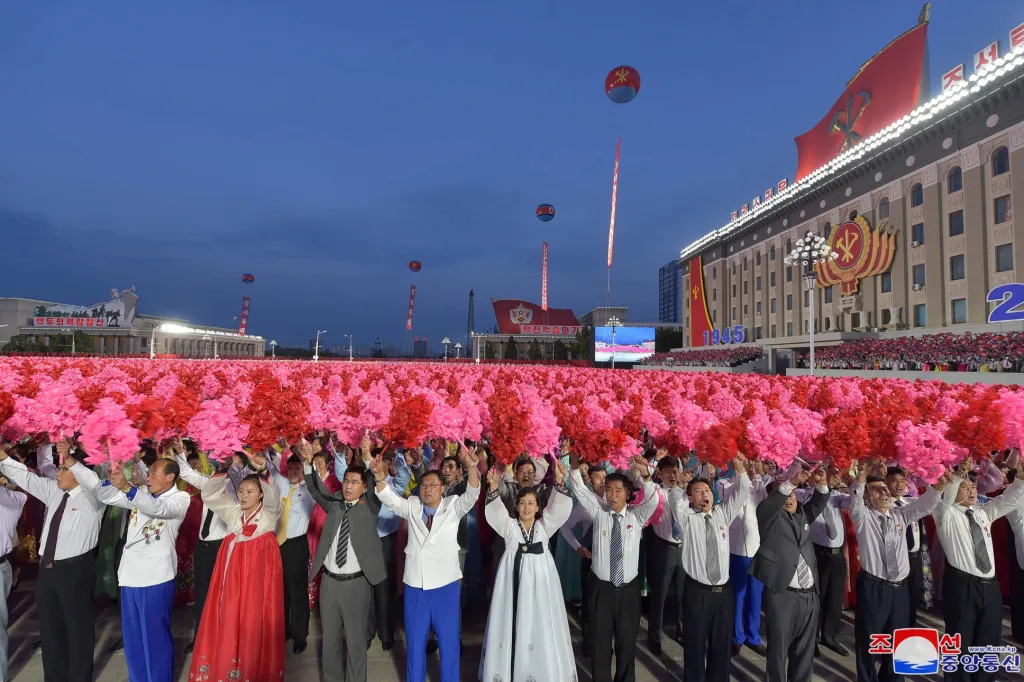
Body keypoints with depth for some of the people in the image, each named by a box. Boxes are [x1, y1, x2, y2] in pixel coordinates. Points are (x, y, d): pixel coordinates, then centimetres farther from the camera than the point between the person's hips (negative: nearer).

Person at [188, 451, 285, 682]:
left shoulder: (269, 513, -2)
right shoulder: (233, 512, 10)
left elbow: (273, 496, -23)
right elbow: (209, 494, 4)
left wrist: (263, 470, -39)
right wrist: (223, 471, -11)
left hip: (259, 574, -4)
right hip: (233, 573, 4)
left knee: (256, 621, 1)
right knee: (230, 620, 6)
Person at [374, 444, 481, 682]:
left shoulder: (453, 507, -3)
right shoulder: (411, 507, 3)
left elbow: (471, 495, -21)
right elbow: (389, 498, -10)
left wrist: (472, 468, -41)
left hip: (445, 585, -2)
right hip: (415, 585, 2)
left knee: (448, 641, 8)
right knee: (415, 641, 15)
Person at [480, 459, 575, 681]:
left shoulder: (544, 526, 6)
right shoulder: (509, 526, 5)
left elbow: (559, 508, -8)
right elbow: (494, 512, -12)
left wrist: (559, 482, -26)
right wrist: (494, 488, -31)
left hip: (539, 583, 1)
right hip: (514, 581, 0)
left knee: (540, 626, 3)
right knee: (512, 625, 3)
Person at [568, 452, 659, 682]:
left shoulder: (636, 515, -1)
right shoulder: (598, 512, -1)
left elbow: (652, 500, -18)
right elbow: (579, 491, -12)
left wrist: (645, 475, -36)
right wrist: (574, 466, -29)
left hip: (629, 589, 0)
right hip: (601, 588, 0)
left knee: (627, 642, 13)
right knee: (600, 642, 10)